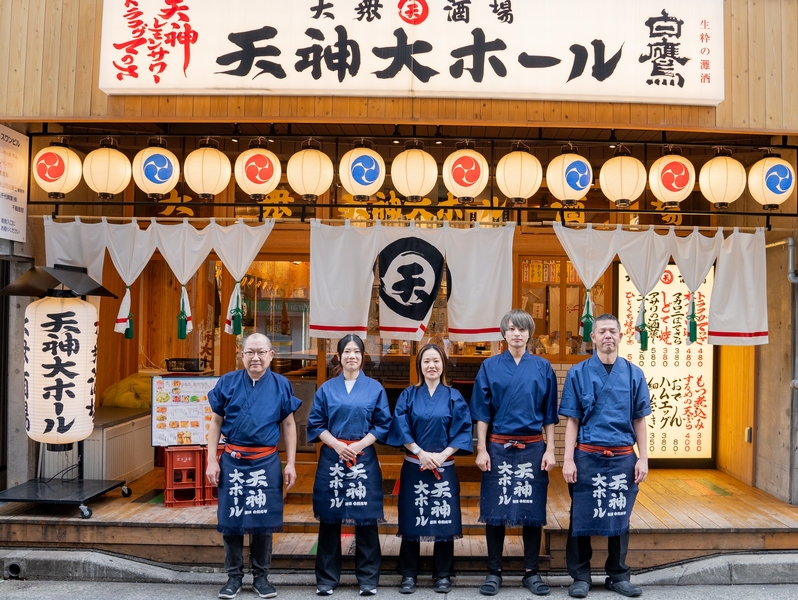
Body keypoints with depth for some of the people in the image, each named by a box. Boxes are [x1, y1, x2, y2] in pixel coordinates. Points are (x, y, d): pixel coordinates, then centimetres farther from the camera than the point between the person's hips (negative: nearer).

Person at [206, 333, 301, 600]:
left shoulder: (281, 385, -1)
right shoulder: (227, 382, -1)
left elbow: (288, 425, 4)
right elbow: (216, 423, 4)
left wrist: (291, 463, -1)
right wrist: (212, 461, -1)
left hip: (266, 462, 0)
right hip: (232, 460, 0)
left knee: (263, 520, 7)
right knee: (231, 520, 7)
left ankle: (261, 577, 23)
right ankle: (234, 576, 24)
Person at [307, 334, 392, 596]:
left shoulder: (375, 388, 4)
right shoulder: (326, 388, 6)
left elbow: (383, 424, 3)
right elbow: (315, 424, 5)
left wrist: (359, 445, -10)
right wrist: (336, 444, -10)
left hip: (364, 459, -1)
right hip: (331, 458, 1)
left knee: (365, 519, 2)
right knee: (329, 519, 5)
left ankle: (368, 578, 14)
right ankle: (326, 578, 17)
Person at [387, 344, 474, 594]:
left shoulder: (454, 397, 3)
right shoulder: (408, 395, 3)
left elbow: (463, 430, -2)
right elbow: (400, 428, -4)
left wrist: (441, 455, -12)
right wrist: (421, 453, -13)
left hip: (444, 468, 0)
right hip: (414, 467, 0)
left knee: (444, 520, 3)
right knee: (411, 518, 3)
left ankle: (443, 574, 18)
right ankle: (408, 574, 16)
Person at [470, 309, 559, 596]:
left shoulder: (543, 367, 3)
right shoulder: (490, 366, 1)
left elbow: (549, 414, 5)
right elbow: (481, 412, 0)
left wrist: (550, 451, 0)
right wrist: (482, 449, -5)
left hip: (533, 448, 1)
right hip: (498, 447, -1)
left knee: (532, 509, 7)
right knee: (495, 509, 4)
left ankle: (531, 572, 20)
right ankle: (494, 572, 17)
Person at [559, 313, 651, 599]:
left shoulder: (634, 374, 4)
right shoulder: (578, 373, -1)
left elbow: (639, 420, 7)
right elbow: (572, 420, -1)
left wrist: (643, 458, 2)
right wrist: (568, 459, -6)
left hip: (623, 457, 2)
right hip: (587, 456, -1)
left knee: (619, 517, 11)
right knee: (582, 517, 6)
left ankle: (618, 575, 27)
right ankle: (581, 576, 20)